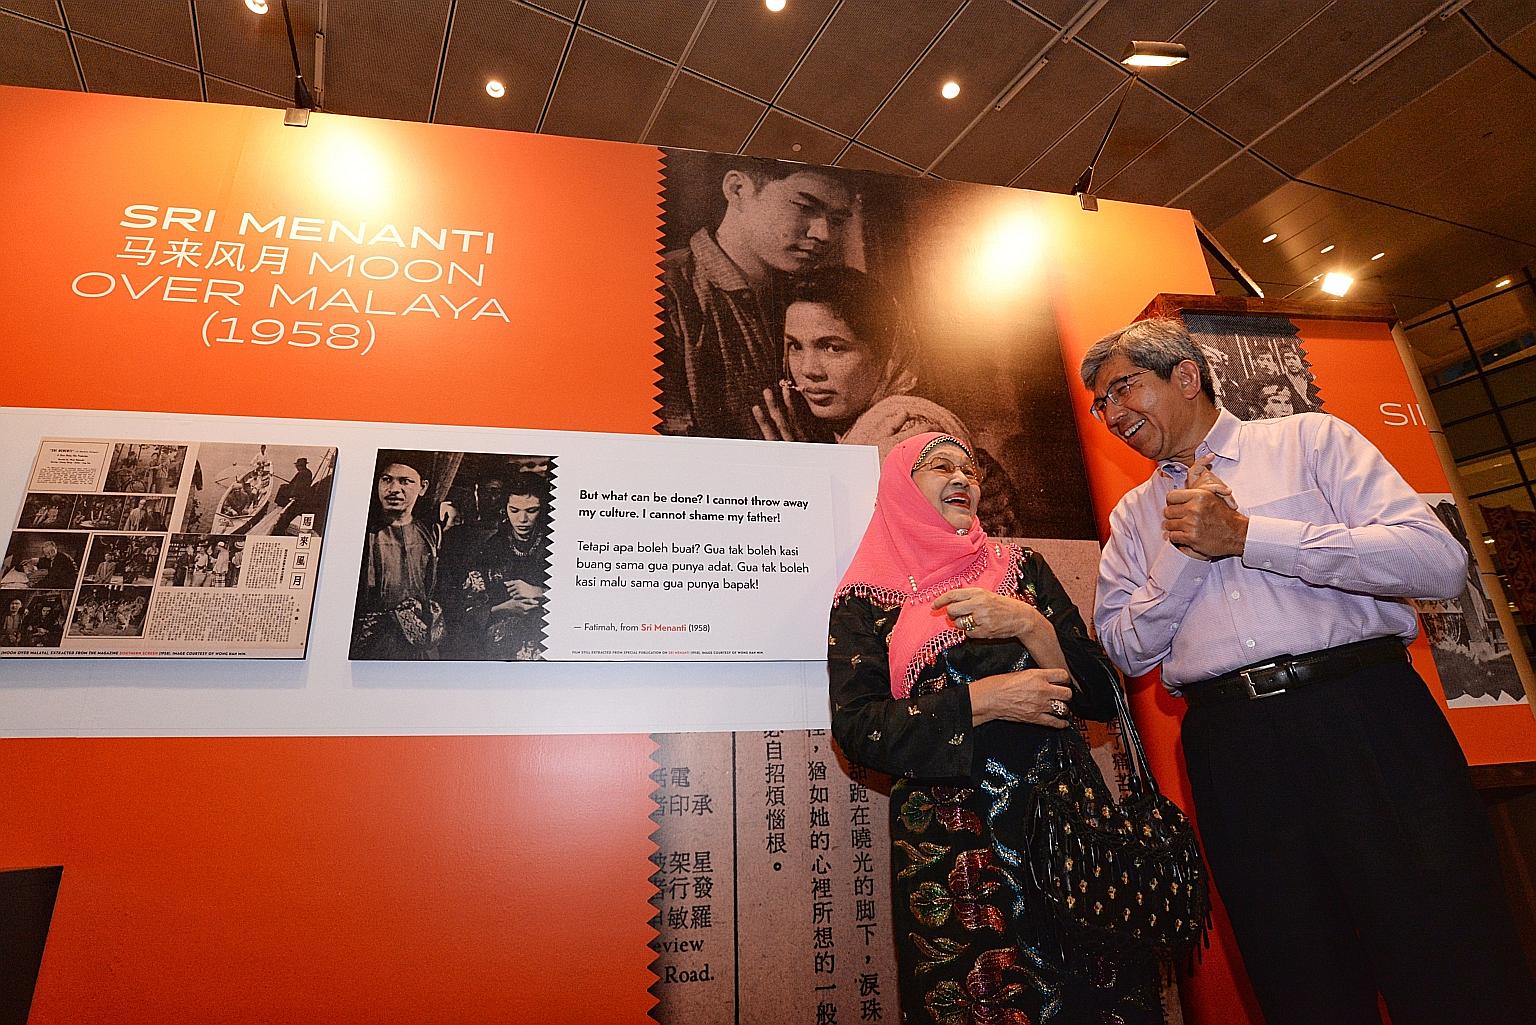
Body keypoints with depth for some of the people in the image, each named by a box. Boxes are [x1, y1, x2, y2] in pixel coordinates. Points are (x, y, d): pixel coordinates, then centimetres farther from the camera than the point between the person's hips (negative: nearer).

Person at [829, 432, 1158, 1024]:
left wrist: (1030, 624, -15)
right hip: (949, 839, -2)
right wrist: (983, 699, -18)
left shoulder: (1021, 569, 9)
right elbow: (856, 727, -11)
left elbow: (1102, 697, 3)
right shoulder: (868, 598, 1)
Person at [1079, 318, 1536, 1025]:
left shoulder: (1311, 440, 7)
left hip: (1364, 717, -2)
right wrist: (1183, 551, -7)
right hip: (1230, 747, 3)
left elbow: (1439, 561, -6)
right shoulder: (1134, 515, 15)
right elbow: (1127, 650, 6)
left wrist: (1244, 534, -11)